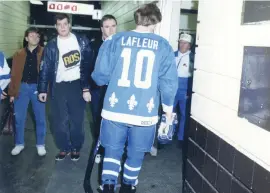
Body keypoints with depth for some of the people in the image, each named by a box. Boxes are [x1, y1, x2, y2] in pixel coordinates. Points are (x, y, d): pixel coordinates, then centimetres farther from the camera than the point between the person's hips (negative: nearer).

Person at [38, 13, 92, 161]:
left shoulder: (81, 41, 1)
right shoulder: (51, 46, 6)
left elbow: (88, 65, -2)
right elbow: (45, 68, 8)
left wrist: (86, 88, -7)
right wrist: (42, 89, 5)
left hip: (77, 85, -2)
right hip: (58, 87, 2)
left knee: (77, 120, 6)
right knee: (59, 121, 6)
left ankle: (76, 148, 25)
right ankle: (64, 148, 25)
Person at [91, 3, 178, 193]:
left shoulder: (115, 40, 0)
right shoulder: (163, 46, 0)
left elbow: (100, 74, -2)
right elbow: (169, 81, -2)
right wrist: (168, 106, 13)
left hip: (115, 109, 0)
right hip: (145, 112, 0)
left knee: (113, 151, 16)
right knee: (135, 154, 18)